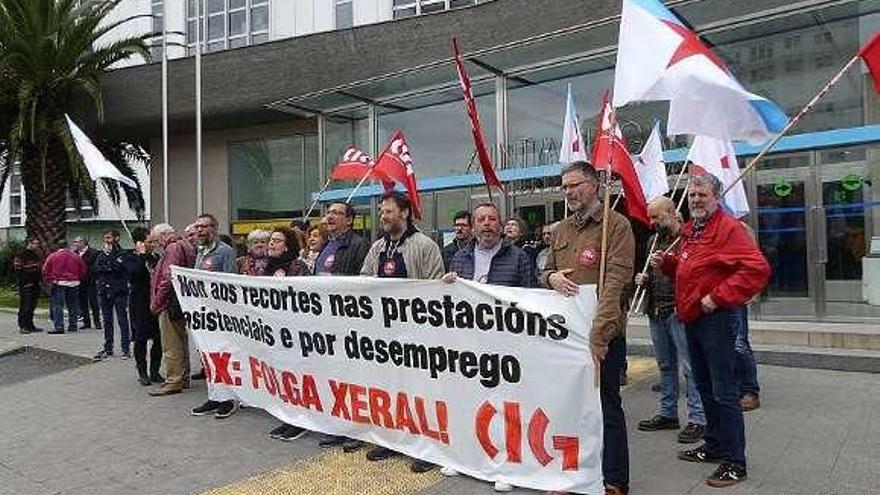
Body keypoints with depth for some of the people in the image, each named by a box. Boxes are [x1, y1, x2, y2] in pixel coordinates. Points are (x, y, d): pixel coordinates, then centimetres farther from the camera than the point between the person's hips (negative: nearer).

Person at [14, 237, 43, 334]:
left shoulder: (36, 255, 17)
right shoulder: (21, 255, -7)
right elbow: (18, 270, -12)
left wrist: (39, 280, 14)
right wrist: (26, 281, -16)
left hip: (35, 285, 8)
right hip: (26, 285, -8)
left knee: (32, 307, 12)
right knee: (25, 307, -7)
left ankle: (30, 325, 18)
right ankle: (22, 327, -3)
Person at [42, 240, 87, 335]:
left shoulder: (53, 256, -1)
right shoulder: (76, 257, 5)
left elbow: (45, 270, -1)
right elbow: (83, 271, 10)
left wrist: (48, 281, 10)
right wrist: (78, 279, 21)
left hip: (58, 284, -3)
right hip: (73, 284, 3)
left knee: (58, 306, -2)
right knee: (73, 306, 11)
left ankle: (59, 327, -9)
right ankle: (72, 326, 15)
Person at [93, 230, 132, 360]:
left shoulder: (122, 254, -2)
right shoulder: (102, 254, 13)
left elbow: (118, 268, -18)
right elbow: (96, 270, 3)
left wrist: (109, 254, -10)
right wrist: (110, 269, -11)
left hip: (119, 291, -5)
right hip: (104, 290, 5)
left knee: (122, 320, -4)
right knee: (106, 321, 10)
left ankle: (126, 348, 1)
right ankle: (108, 348, 19)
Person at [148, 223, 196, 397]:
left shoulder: (173, 248, -13)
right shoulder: (186, 246, 16)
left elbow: (168, 279, -21)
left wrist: (156, 302, -14)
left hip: (170, 303, -10)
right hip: (181, 303, 10)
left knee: (171, 345, -5)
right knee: (182, 342, 16)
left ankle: (173, 381, -1)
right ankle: (183, 377, 24)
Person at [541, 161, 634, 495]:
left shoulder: (616, 224, -7)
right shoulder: (562, 229, 14)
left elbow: (615, 280, -17)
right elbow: (547, 270, 24)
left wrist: (598, 333, -26)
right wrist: (551, 277, -2)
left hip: (602, 335, -6)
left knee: (608, 408, 4)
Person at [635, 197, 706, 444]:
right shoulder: (655, 240, 18)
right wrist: (643, 279, 9)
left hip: (679, 311, -8)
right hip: (656, 311, 8)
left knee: (690, 366, -3)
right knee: (665, 365, 16)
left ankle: (697, 419, 5)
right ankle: (668, 413, 26)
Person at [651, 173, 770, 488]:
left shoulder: (728, 227, -13)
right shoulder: (690, 230, 15)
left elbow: (757, 268, -24)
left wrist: (718, 297, -22)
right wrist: (666, 263, 9)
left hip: (715, 319, -9)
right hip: (691, 319, 10)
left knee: (724, 391, -5)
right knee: (705, 387, 18)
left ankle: (735, 462, 5)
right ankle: (714, 446, 32)